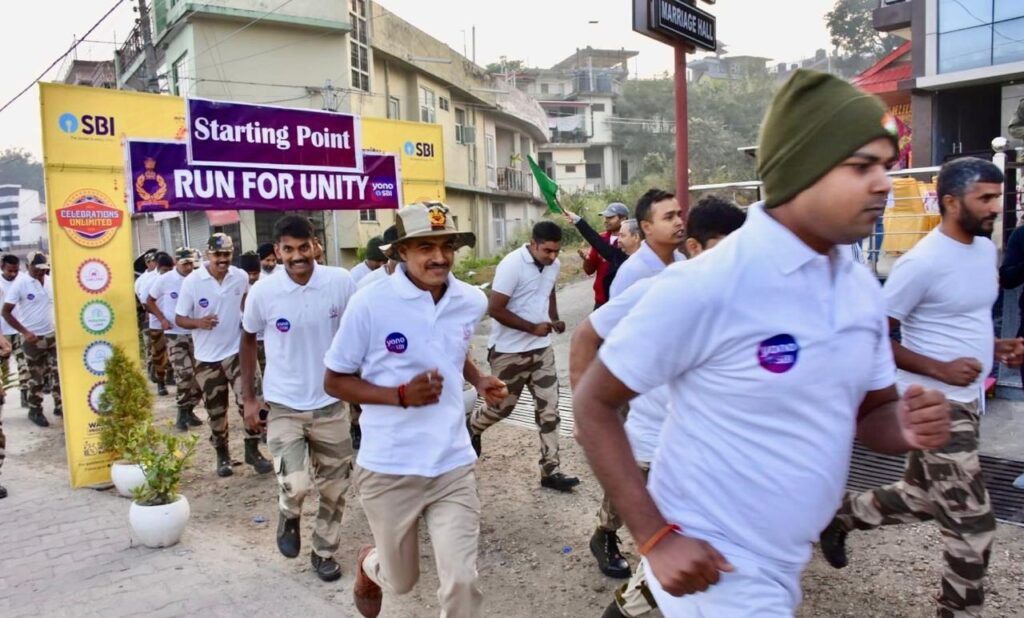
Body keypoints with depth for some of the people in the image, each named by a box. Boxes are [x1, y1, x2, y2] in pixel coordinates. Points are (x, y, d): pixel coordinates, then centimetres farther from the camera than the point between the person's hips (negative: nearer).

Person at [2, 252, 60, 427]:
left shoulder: (52, 281, 1)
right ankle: (35, 410, 19)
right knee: (36, 376, 5)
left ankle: (59, 406, 20)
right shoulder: (20, 283, -11)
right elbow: (6, 312, -9)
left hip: (54, 336, 4)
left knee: (58, 372, 8)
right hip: (33, 338, -4)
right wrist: (25, 332, -15)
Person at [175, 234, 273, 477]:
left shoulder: (241, 277, -6)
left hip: (237, 350, 1)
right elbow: (179, 318, -9)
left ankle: (253, 450, 7)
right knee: (216, 411, 11)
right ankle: (222, 455, 28)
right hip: (207, 357, 0)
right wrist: (198, 323, -28)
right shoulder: (192, 281, -14)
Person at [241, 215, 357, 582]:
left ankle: (324, 552, 36)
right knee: (296, 484, -16)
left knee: (335, 488, 12)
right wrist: (248, 398, 4)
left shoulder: (341, 283, -12)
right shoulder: (262, 292, -11)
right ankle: (289, 515, 20)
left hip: (331, 403, 2)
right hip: (283, 405, -1)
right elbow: (248, 341, 5)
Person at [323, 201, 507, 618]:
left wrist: (479, 381, 0)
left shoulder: (472, 302, -2)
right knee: (401, 581, 18)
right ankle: (369, 565, 55)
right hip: (388, 470, -2)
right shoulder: (370, 303, -16)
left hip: (454, 466, 3)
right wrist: (401, 395, -22)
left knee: (462, 584, 1)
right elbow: (333, 382, -7)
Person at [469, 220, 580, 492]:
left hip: (542, 349, 6)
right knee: (502, 407, 10)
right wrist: (533, 328, -21)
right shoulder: (512, 265, -21)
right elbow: (495, 309, -21)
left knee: (549, 409, 3)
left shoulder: (554, 265, 1)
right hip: (509, 351, -6)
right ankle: (472, 428, 42)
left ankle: (551, 471, 10)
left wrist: (554, 318, 3)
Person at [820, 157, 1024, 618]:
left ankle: (840, 514, 40)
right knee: (973, 525, 0)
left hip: (965, 400, 9)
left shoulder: (985, 247, 8)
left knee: (921, 498, 21)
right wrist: (940, 370, -22)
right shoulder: (922, 263, -19)